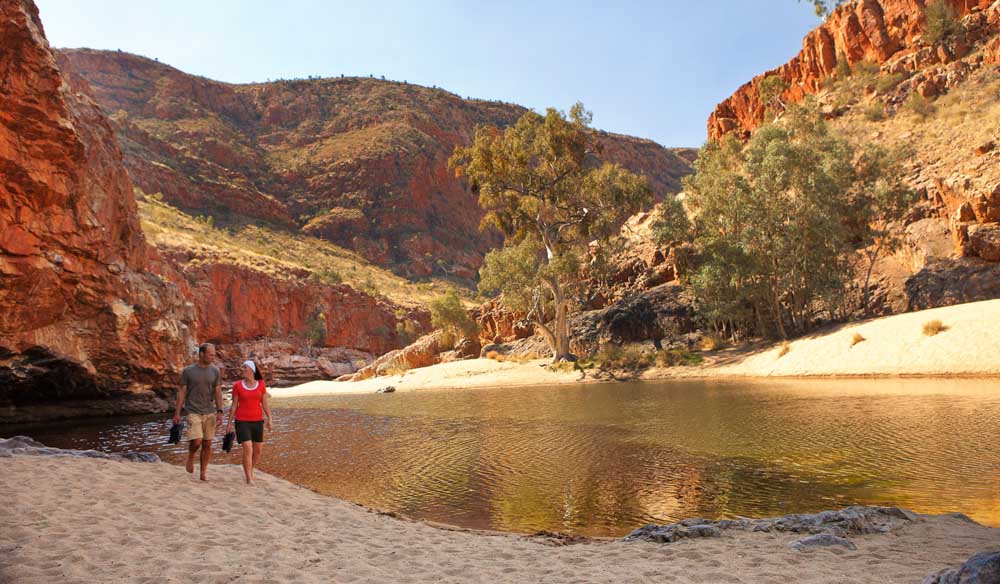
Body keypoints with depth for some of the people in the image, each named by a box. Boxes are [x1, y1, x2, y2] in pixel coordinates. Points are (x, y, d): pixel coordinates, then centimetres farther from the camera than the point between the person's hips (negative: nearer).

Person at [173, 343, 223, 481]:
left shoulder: (215, 371, 4)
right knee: (197, 441, -15)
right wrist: (177, 413, 0)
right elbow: (182, 392, 2)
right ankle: (191, 456, 18)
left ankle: (204, 472, 16)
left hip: (210, 412, 3)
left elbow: (218, 392, 4)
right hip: (193, 412, -3)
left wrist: (219, 412, -4)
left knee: (207, 444, 4)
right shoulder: (188, 371, -2)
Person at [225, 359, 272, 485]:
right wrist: (229, 423, -1)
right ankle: (249, 479, -7)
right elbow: (234, 405, 1)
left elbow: (265, 404, 3)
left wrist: (269, 419, -5)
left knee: (258, 450, 9)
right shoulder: (237, 385, -3)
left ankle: (250, 470, 34)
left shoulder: (260, 384, 1)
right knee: (248, 450, -14)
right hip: (242, 421, -3)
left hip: (257, 421, 3)